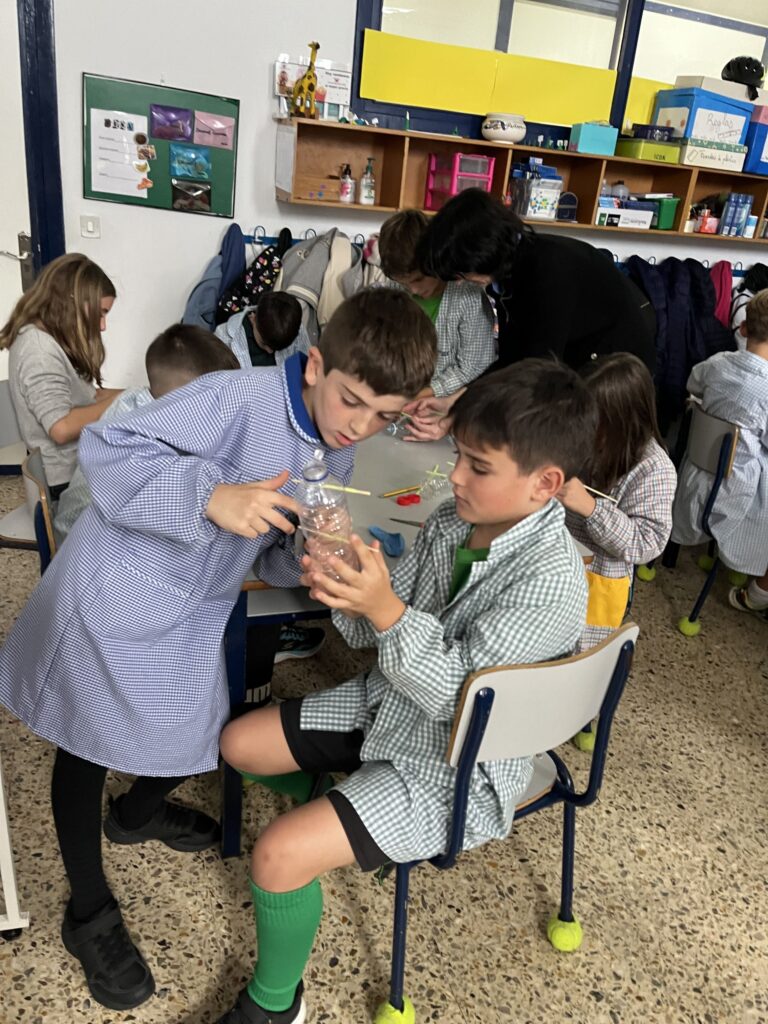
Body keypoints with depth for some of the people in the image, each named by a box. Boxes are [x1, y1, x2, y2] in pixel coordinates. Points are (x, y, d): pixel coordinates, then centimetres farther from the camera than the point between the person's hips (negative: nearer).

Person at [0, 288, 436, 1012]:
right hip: (114, 599, -6)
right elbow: (105, 451, -28)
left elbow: (276, 559, 3)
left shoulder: (338, 455, -2)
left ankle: (137, 811, 53)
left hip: (195, 615, 7)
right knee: (88, 749, 10)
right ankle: (89, 912, 35)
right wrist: (212, 495, -40)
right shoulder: (237, 399, -27)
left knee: (202, 737, 18)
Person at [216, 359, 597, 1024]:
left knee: (279, 856, -19)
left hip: (458, 762, -8)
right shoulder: (454, 519, -6)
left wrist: (385, 608, -37)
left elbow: (457, 694, -27)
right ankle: (344, 800, 33)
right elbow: (378, 632, -1)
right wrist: (349, 591, -22)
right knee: (238, 744, 11)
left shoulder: (551, 580, -28)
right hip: (391, 703, 8)